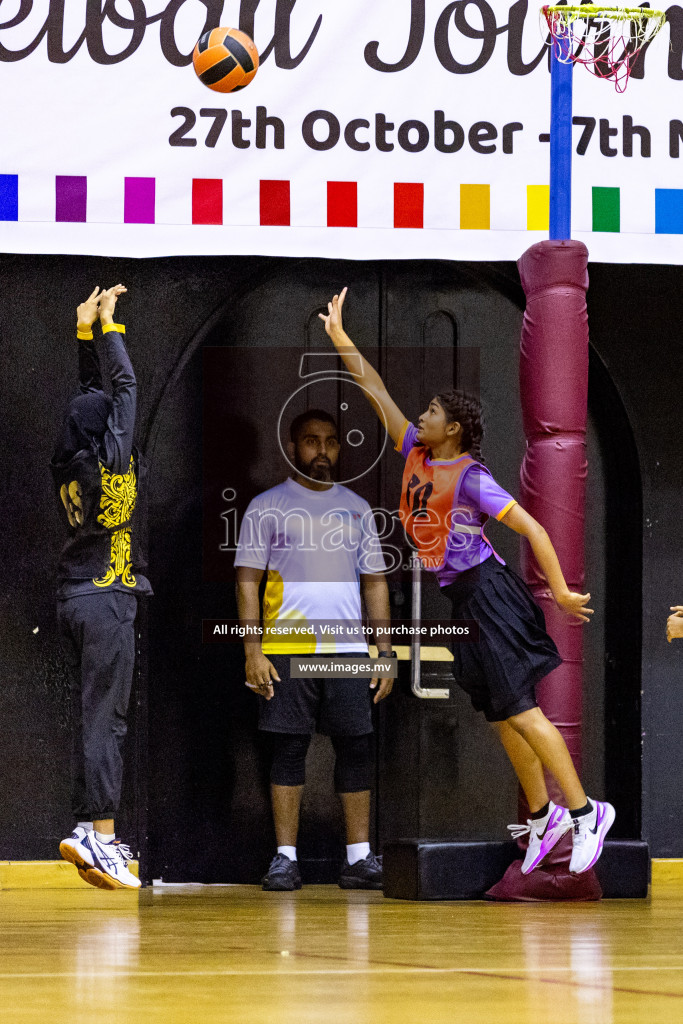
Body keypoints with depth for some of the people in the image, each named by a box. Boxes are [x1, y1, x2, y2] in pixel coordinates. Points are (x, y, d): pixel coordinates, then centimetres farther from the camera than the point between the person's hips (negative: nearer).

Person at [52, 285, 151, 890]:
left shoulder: (67, 464, 8)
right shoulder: (111, 458, -9)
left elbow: (93, 391, 21)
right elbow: (125, 385, 1)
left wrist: (85, 330, 24)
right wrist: (109, 325, 10)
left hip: (73, 600, 7)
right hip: (108, 599, -7)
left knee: (88, 716, 8)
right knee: (104, 719, -10)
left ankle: (89, 830, 5)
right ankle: (100, 833, -14)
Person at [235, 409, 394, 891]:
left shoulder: (357, 509, 15)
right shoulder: (268, 507, 5)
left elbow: (375, 581, 15)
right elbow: (248, 580, 2)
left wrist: (385, 649, 7)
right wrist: (253, 650, -8)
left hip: (348, 649, 3)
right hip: (286, 649, -3)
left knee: (357, 747, -2)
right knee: (289, 749, -2)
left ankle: (359, 857, 2)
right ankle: (286, 858, 1)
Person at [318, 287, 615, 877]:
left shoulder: (470, 477, -14)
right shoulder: (416, 452, 8)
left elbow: (532, 528, -15)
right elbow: (379, 395, 16)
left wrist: (560, 592, -18)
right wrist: (340, 338, 15)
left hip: (485, 590, -8)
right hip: (454, 598, 8)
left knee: (518, 710, -13)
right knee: (499, 714, 10)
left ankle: (585, 811, -12)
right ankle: (543, 816, 16)